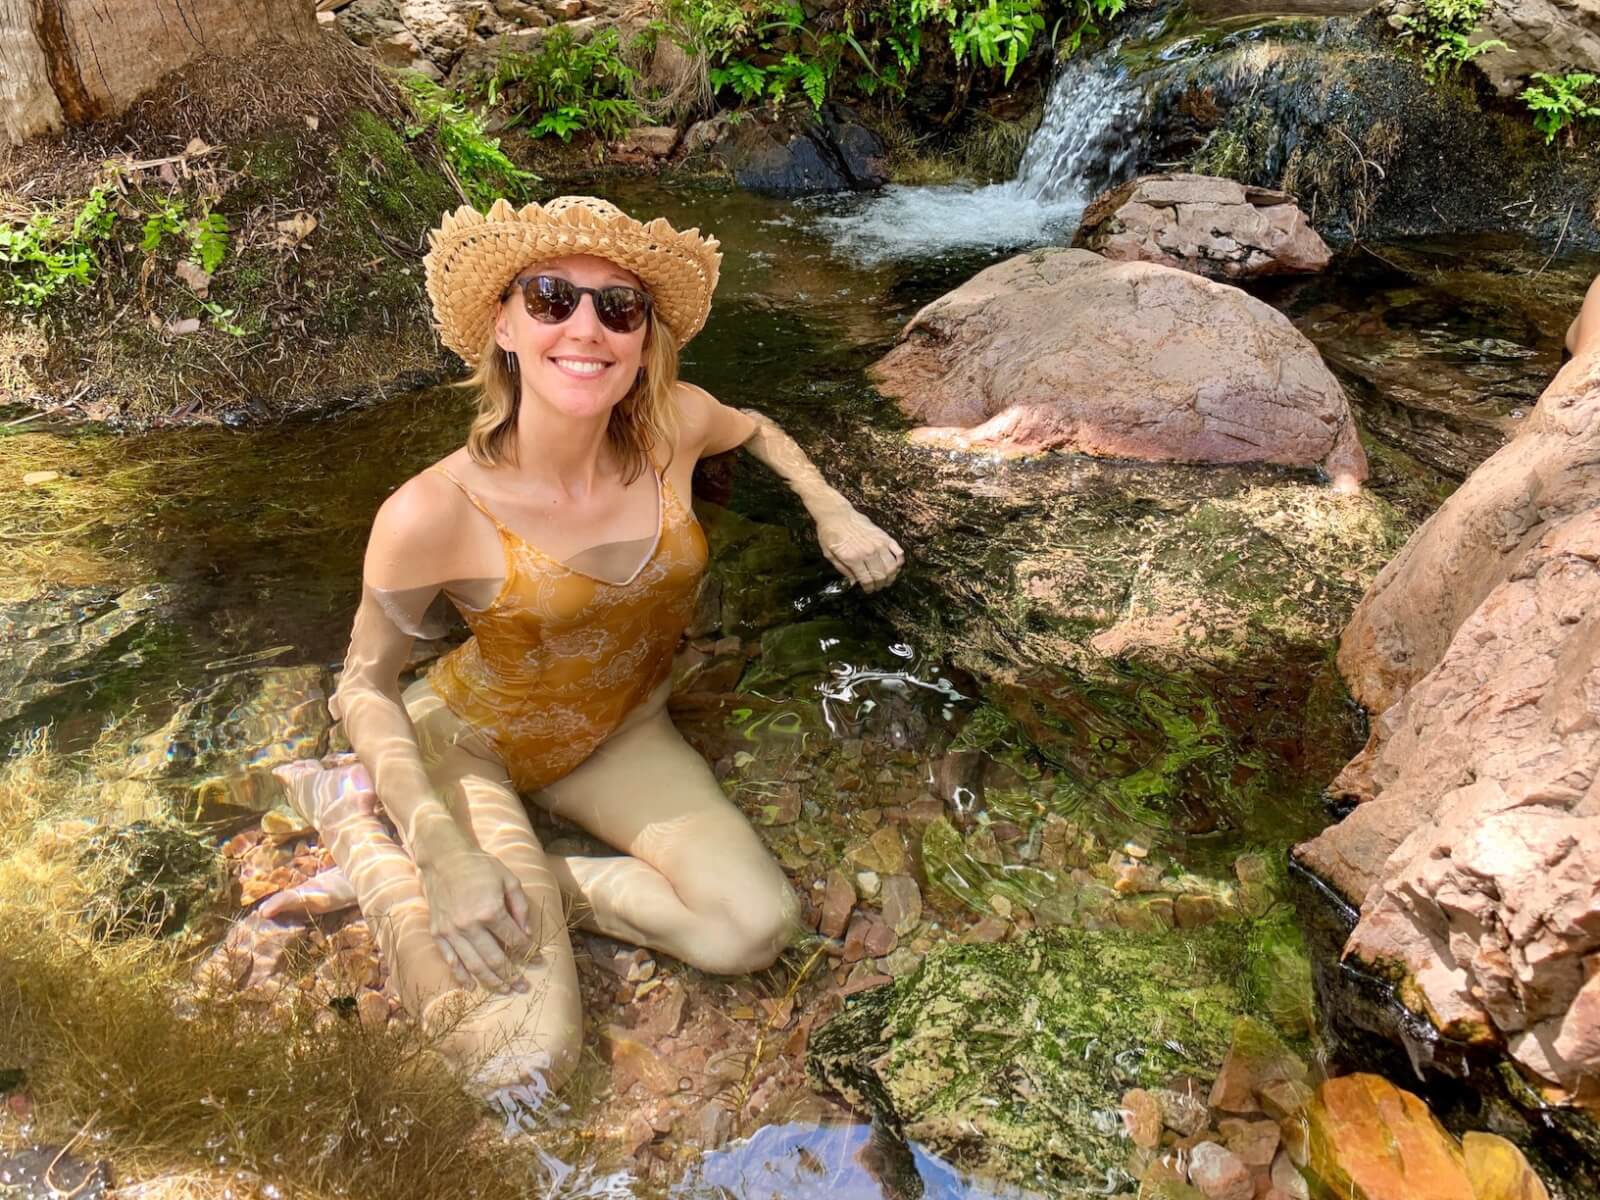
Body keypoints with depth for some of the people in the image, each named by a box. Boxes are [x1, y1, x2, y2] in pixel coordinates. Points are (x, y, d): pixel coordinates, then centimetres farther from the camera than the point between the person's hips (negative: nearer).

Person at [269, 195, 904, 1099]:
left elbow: (756, 430, 9)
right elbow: (367, 686, -14)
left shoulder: (674, 424, -17)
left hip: (621, 736, 5)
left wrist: (834, 511, -8)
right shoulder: (435, 514, -29)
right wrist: (443, 849, -26)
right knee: (529, 1059, -17)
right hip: (471, 737, -4)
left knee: (755, 929, -19)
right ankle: (370, 828, 3)